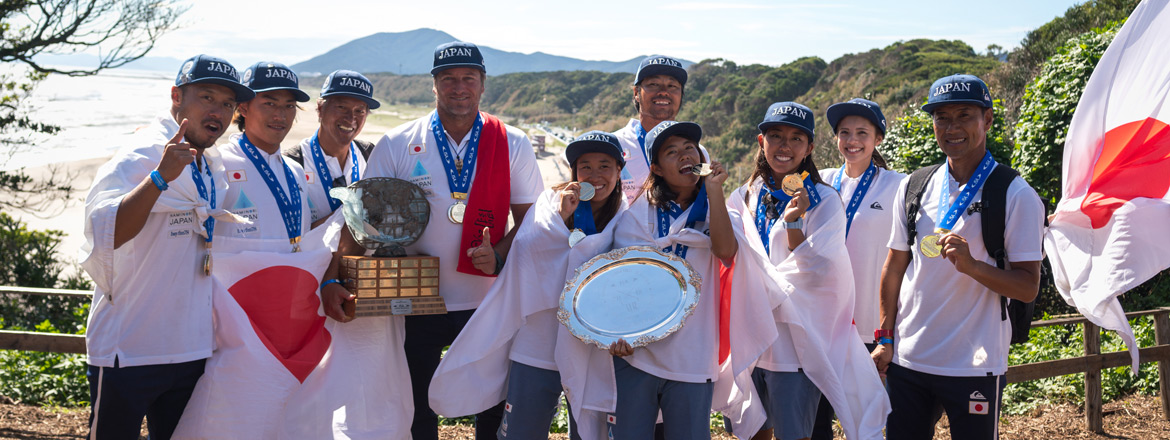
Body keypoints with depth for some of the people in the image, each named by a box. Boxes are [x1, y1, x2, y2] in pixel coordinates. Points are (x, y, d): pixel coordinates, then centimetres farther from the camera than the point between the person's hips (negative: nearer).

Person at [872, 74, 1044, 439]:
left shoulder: (1015, 194, -6)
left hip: (974, 368, -3)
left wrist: (971, 264, -25)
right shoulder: (913, 188, 6)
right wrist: (886, 339, 9)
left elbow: (1028, 288, -9)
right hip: (907, 360, 4)